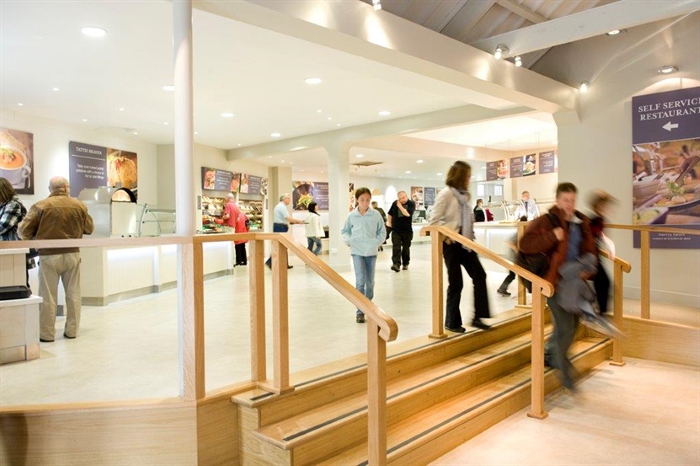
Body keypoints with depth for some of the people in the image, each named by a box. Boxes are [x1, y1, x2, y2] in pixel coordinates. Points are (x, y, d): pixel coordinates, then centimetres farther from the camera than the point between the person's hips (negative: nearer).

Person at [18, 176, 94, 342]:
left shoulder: (40, 206, -7)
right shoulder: (79, 206, -1)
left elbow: (23, 231, -5)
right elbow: (90, 229, 10)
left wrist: (39, 235, 15)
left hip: (49, 255, -2)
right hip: (72, 254, 2)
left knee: (48, 296, 6)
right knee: (73, 294, 11)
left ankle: (47, 333, 12)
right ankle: (72, 330, 17)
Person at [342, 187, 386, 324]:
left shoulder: (376, 215, -1)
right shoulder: (352, 216, -1)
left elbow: (382, 232, 6)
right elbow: (345, 231, 11)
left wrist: (377, 242, -8)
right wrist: (348, 240, -6)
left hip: (371, 252, 2)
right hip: (357, 252, -2)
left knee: (370, 282, 12)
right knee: (360, 281, -11)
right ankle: (360, 311, -6)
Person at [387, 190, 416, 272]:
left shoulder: (411, 204, -6)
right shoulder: (395, 203, 3)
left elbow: (407, 214, -23)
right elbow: (390, 214, 15)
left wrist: (400, 206, -17)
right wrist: (389, 223, 9)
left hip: (407, 230, -1)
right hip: (396, 230, 1)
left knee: (406, 248, 10)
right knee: (396, 247, -11)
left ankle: (405, 264, 24)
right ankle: (396, 264, -18)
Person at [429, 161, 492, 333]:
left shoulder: (463, 194, 13)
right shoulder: (446, 193, -12)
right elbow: (434, 220, -17)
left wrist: (470, 234, 7)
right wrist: (446, 236, -14)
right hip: (452, 244, -8)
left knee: (479, 275, 2)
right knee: (456, 283, 0)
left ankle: (478, 317, 11)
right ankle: (452, 322, 15)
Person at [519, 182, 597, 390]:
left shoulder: (582, 223, 8)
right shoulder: (547, 221, -13)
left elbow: (589, 249, 20)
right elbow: (525, 244, -24)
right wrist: (552, 237, -30)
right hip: (555, 281, -7)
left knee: (572, 324, 18)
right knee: (565, 327, -7)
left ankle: (549, 354, 40)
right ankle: (565, 370, 11)